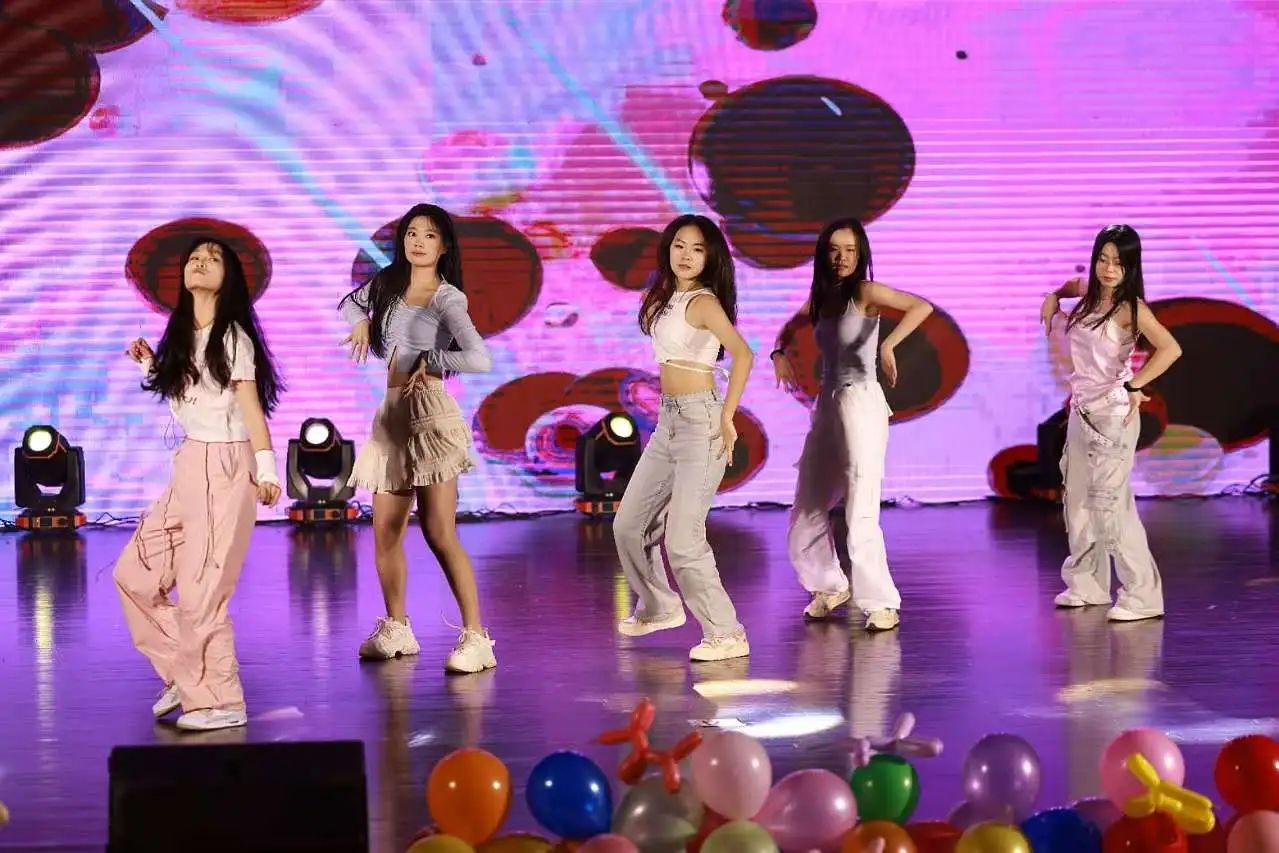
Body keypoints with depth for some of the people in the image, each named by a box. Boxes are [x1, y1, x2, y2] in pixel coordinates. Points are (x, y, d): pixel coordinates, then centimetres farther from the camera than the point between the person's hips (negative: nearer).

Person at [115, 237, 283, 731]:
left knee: (200, 589, -7)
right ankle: (185, 672, 18)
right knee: (135, 574, 6)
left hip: (226, 467, -8)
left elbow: (251, 404, -10)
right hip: (189, 466, 8)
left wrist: (266, 468, -17)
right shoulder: (181, 336, 12)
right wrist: (150, 363, 10)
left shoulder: (232, 336, -7)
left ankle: (220, 701, 4)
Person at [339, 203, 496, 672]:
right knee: (385, 533, 10)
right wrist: (361, 322, 9)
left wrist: (429, 359, -10)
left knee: (439, 533, -12)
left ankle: (476, 637, -10)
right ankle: (395, 629, 23)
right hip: (392, 412, 7)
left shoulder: (447, 299, -9)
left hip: (428, 412, -7)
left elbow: (479, 359, -23)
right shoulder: (389, 282, 11)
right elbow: (351, 301, 31)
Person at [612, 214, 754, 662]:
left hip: (699, 422, -9)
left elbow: (742, 353, -27)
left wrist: (727, 418, -23)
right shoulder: (666, 298, 11)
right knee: (628, 524, 15)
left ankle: (726, 635, 0)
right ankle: (658, 606, 35)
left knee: (682, 539, -10)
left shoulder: (703, 302, -14)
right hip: (668, 422, 9)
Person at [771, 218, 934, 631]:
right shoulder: (821, 296, 11)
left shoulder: (867, 292, -9)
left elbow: (922, 307, -23)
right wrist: (779, 353, 6)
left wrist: (887, 344, -34)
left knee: (861, 511, -12)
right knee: (807, 510, 12)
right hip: (827, 404, 8)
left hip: (861, 403, -8)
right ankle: (830, 586, 30)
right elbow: (791, 327, 27)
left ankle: (882, 603, -6)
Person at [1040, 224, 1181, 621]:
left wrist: (1134, 386, -22)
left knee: (1111, 503, -11)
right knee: (1078, 499, 13)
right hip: (1081, 410, 8)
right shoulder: (1088, 294, 8)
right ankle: (1087, 584, 24)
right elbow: (1071, 285, 34)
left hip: (1112, 414, -8)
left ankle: (1142, 596, -8)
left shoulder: (1130, 308, -14)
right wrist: (1053, 297, 15)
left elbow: (1170, 349, -28)